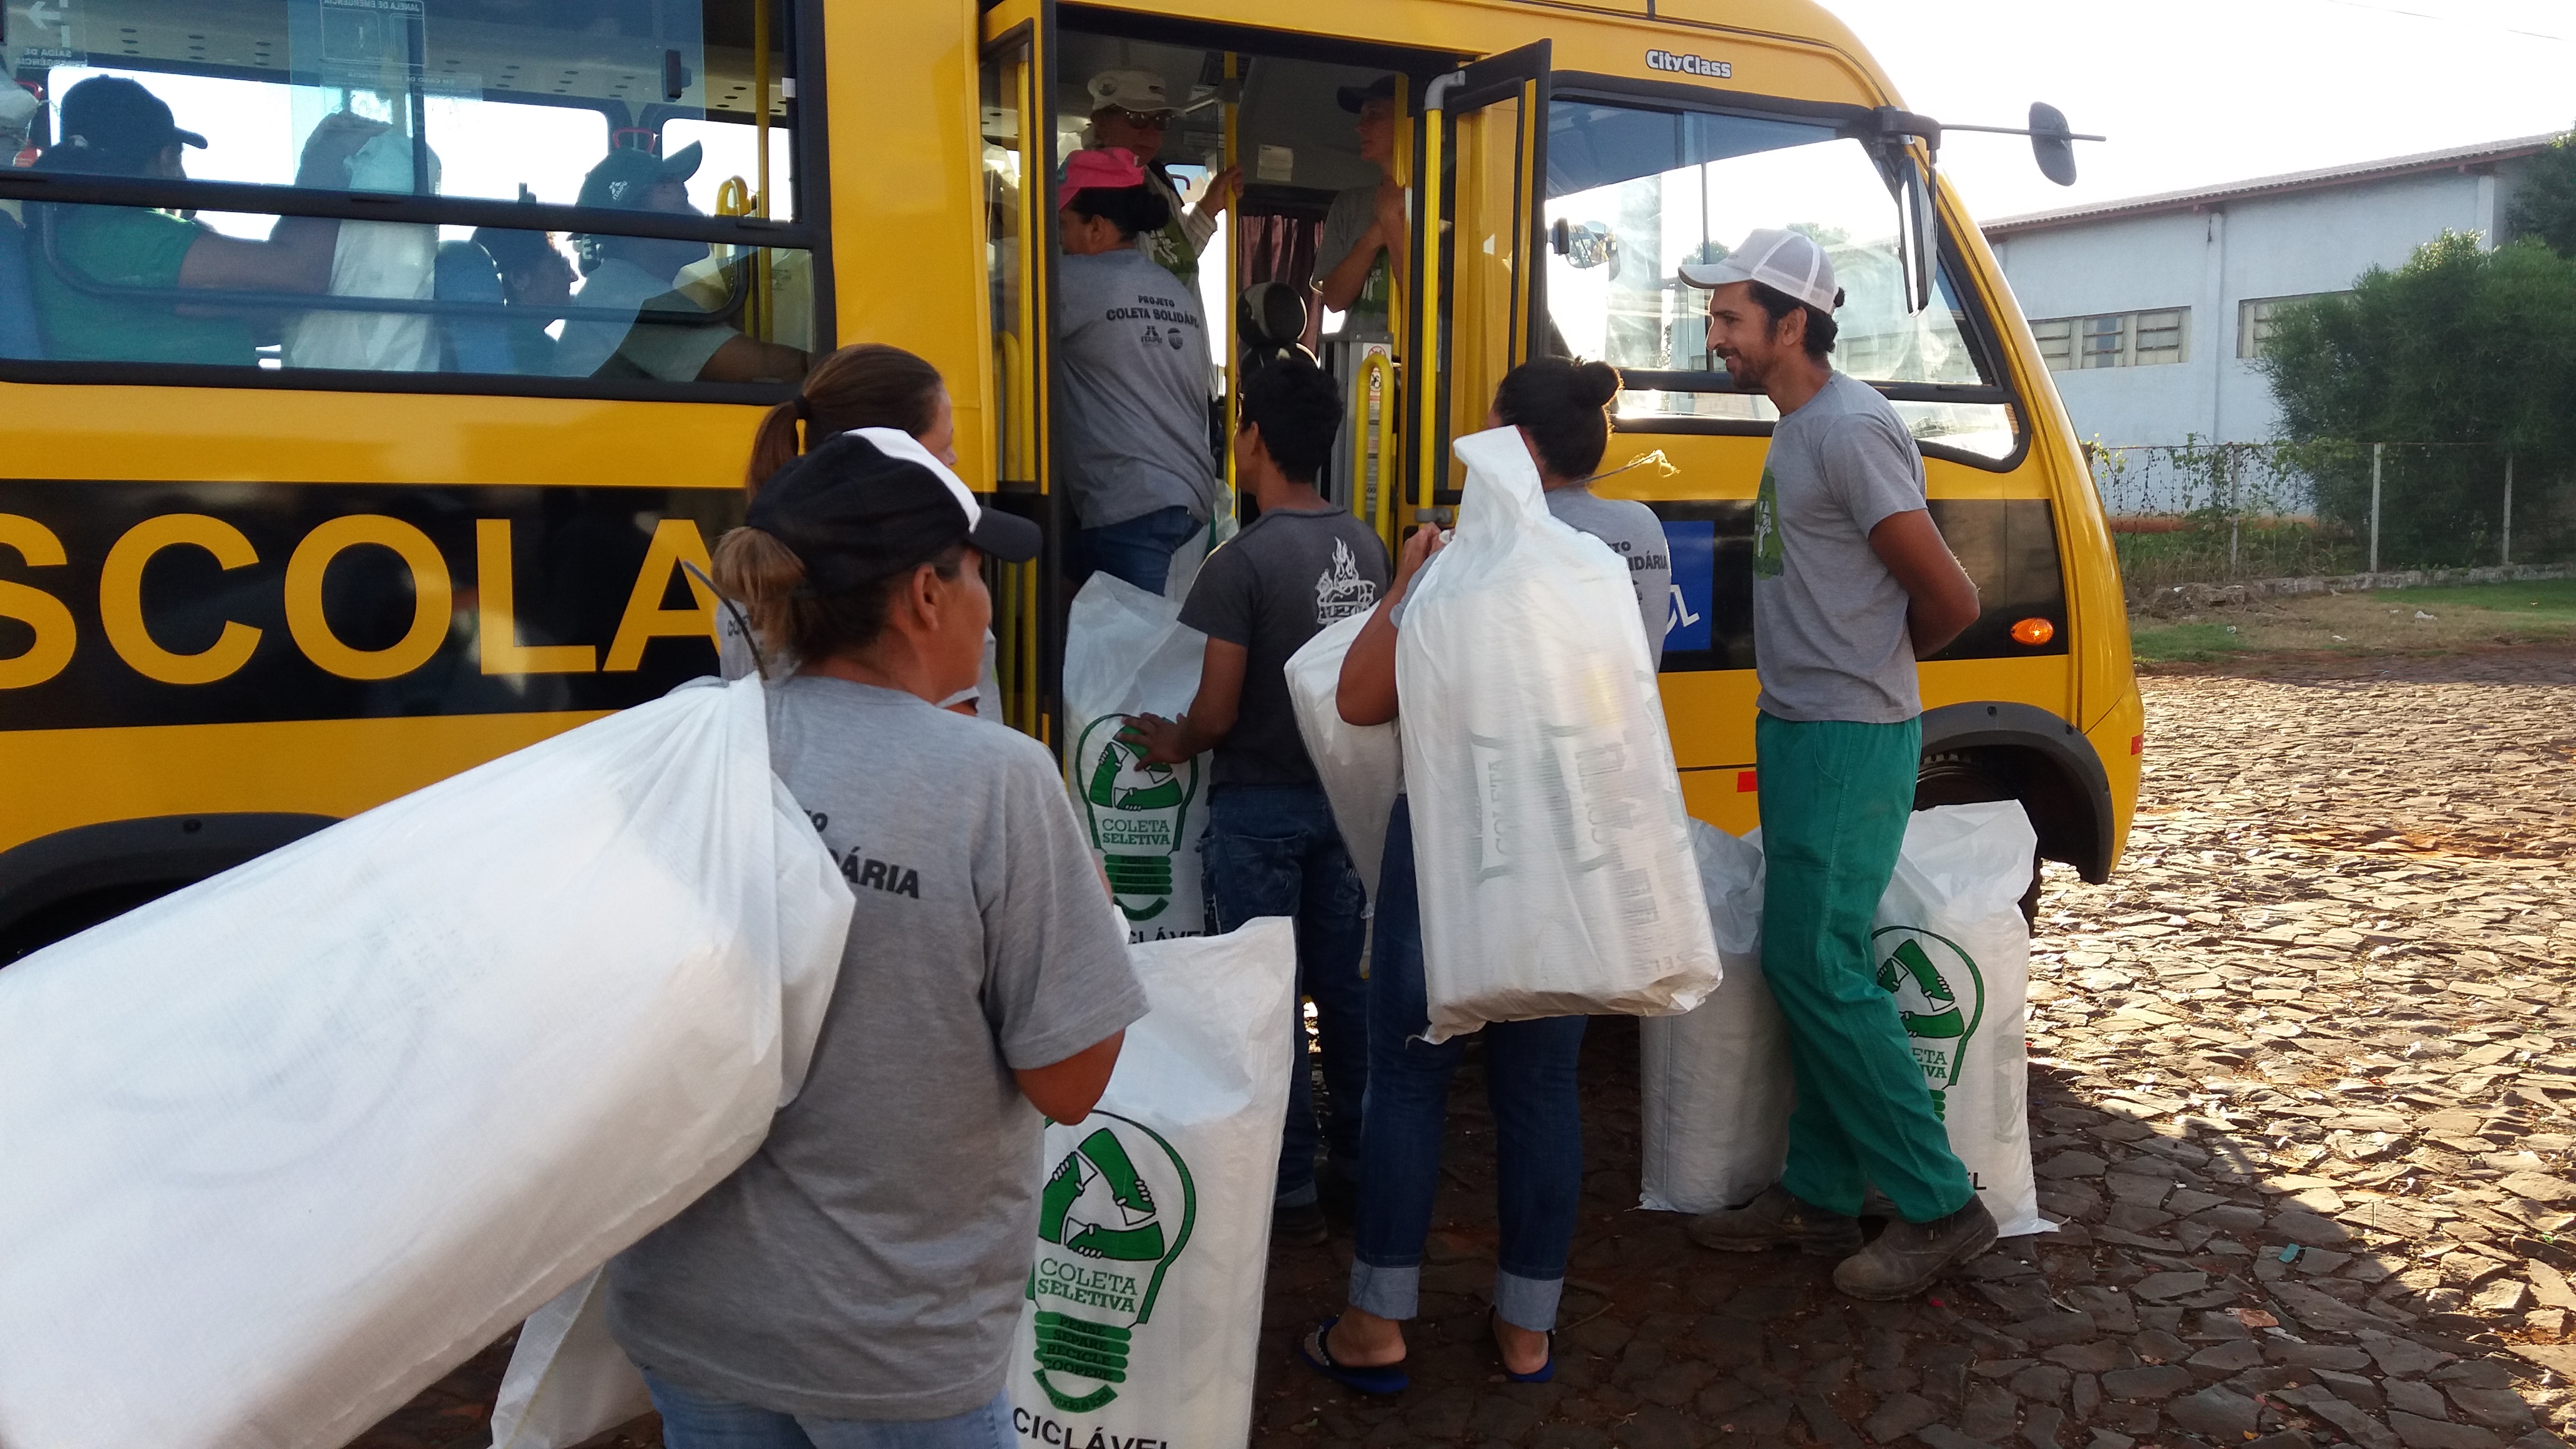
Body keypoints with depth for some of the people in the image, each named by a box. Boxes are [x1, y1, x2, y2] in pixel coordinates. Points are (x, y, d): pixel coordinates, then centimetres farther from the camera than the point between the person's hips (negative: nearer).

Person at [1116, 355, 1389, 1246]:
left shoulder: (1243, 561, -19)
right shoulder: (1367, 550, 1)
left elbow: (1217, 711, -18)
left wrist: (1174, 744, 2)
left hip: (1260, 805, -6)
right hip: (1346, 794, 6)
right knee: (1346, 980, 16)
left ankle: (1290, 1190, 12)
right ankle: (1364, 1156, 28)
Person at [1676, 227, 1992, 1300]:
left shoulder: (1850, 430, -17)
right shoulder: (1799, 426, 14)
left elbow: (1949, 600, -16)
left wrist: (1879, 657, 1)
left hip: (1849, 740, -10)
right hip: (1797, 730, 10)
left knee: (1817, 969, -7)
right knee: (1806, 966, 12)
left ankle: (1938, 1207, 5)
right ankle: (1819, 1194, 23)